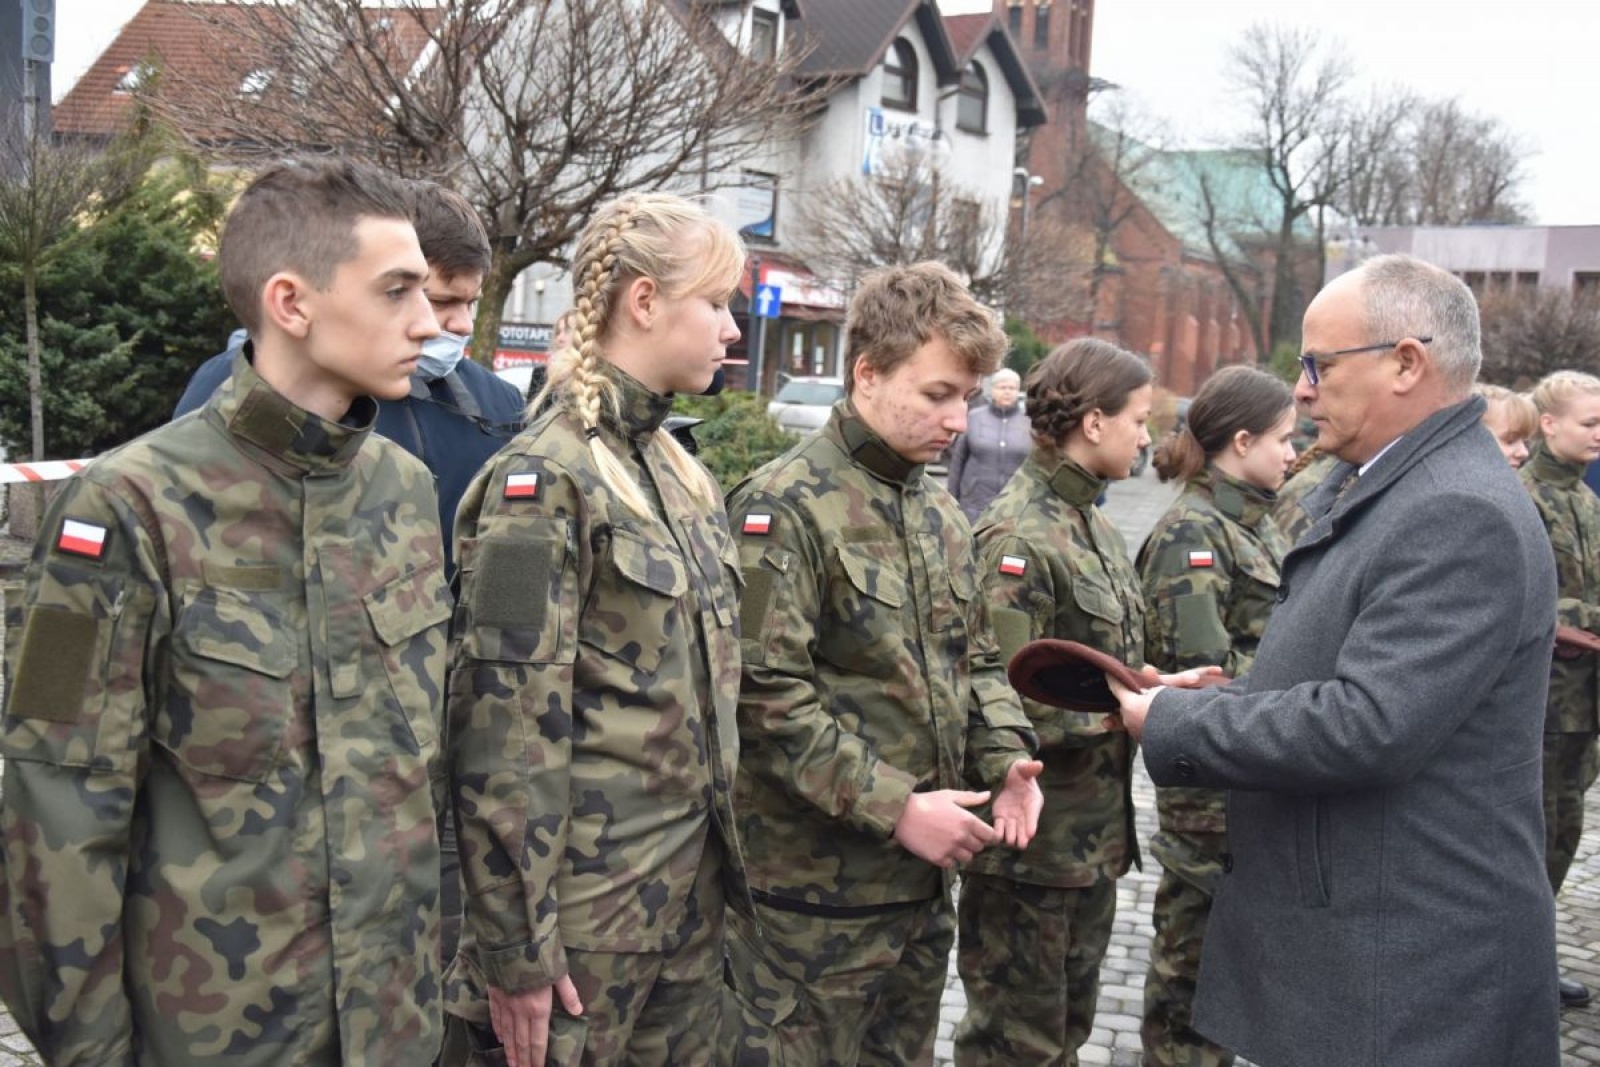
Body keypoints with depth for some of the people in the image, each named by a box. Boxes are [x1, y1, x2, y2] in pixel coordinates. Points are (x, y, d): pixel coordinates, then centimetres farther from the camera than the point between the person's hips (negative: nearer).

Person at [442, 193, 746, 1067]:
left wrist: (719, 844, 15)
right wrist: (514, 946, -17)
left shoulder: (682, 474, 10)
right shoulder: (546, 478, -15)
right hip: (589, 896, -7)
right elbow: (507, 724, -18)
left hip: (693, 886, 8)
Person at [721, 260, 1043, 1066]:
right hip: (815, 885, -8)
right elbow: (766, 695, -21)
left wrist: (1005, 757, 0)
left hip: (923, 874, 8)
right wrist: (894, 808, -20)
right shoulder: (784, 508, -15)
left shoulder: (939, 510, 11)